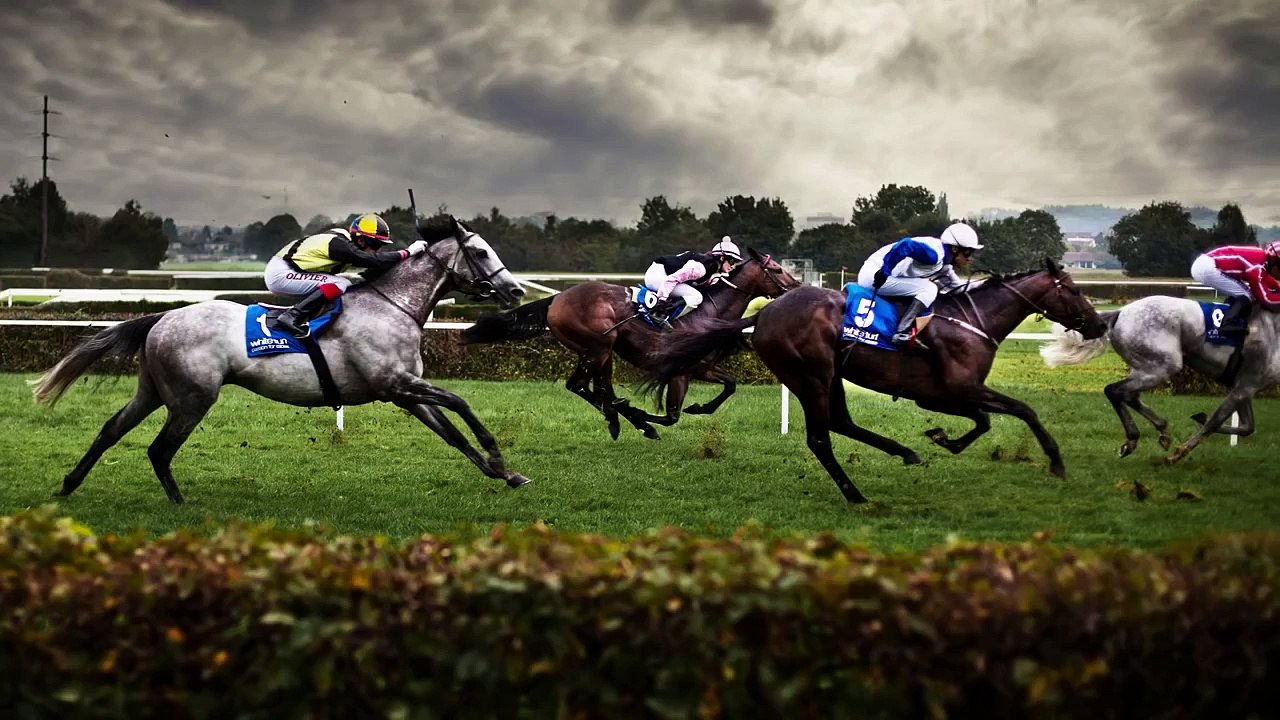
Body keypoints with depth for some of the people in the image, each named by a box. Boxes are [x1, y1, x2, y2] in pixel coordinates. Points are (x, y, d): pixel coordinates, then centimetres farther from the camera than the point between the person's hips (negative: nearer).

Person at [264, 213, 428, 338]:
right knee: (340, 284, -20)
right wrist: (408, 252, -22)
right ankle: (292, 316, -23)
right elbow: (374, 260, -28)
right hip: (280, 273, -10)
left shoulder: (343, 238, 8)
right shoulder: (340, 245, -21)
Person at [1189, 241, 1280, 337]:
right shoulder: (1257, 266, -16)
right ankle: (1227, 324, -20)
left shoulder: (1260, 257, 11)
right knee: (1245, 296, -8)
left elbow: (1268, 281, 29)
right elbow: (1265, 299, -14)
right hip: (1207, 268, -10)